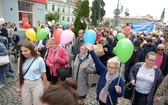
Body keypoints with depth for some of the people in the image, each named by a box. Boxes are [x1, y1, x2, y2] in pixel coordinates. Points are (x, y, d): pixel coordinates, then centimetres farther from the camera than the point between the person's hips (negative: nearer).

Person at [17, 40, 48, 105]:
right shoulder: (21, 60, -4)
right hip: (25, 85, 4)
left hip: (37, 84, -3)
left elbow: (44, 75, -9)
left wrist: (46, 89, -4)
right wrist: (19, 88, 11)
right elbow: (20, 75, 5)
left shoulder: (39, 60, -16)